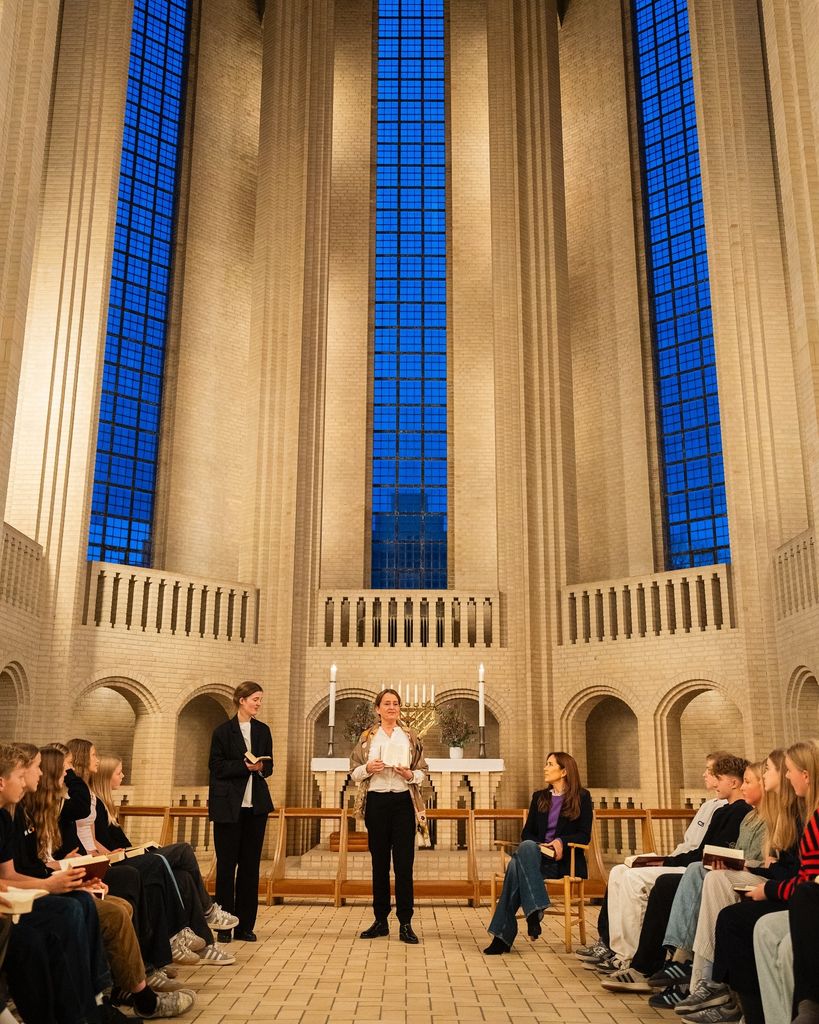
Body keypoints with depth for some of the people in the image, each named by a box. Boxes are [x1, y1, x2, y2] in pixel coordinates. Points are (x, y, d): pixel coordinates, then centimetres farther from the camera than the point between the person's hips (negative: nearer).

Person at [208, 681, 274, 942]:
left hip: (256, 804, 4)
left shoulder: (263, 730, 10)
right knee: (227, 864, 2)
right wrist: (245, 766, -17)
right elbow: (217, 767, -6)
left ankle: (245, 925, 13)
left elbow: (269, 767, 12)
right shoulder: (223, 731, -2)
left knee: (251, 864, 5)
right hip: (228, 805, -4)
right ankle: (224, 925, 10)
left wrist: (260, 767, -11)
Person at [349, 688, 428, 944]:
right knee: (379, 862, 7)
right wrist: (368, 768, -11)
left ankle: (405, 924, 2)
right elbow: (354, 772, 9)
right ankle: (380, 921, 16)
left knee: (404, 864, -4)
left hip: (403, 802, -1)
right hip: (376, 802, 1)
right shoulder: (367, 737, 8)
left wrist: (410, 775, -12)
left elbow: (423, 772, 9)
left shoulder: (411, 737, 7)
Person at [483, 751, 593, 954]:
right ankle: (534, 910, -43)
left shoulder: (582, 797, 8)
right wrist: (537, 846, -7)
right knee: (525, 847, -36)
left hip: (566, 860, -4)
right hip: (537, 858, 4)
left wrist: (561, 842, -18)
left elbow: (585, 836, 1)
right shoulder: (539, 797, 22)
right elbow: (527, 832, 16)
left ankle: (503, 934, -36)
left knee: (517, 865, -34)